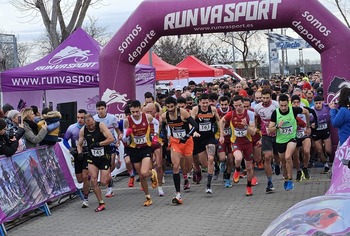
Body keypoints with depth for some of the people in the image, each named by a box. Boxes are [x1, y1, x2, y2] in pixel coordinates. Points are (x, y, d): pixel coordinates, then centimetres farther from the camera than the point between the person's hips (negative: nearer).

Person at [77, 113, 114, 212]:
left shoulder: (101, 126, -15)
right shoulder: (82, 130, -3)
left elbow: (111, 139, -21)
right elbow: (79, 144, 8)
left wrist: (98, 144, -23)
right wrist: (80, 153, -12)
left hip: (105, 156, -3)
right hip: (92, 157, 3)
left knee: (103, 182, -5)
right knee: (93, 180, -9)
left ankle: (109, 175, 33)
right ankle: (101, 203, 4)